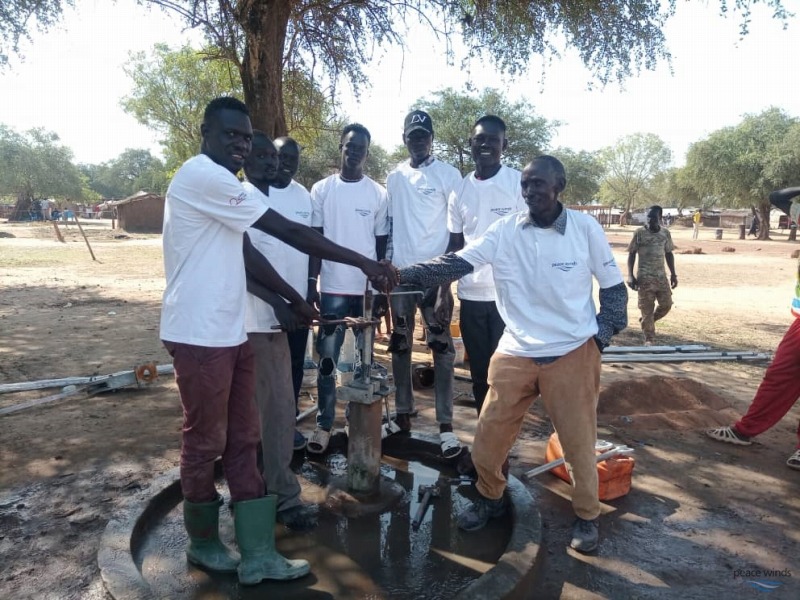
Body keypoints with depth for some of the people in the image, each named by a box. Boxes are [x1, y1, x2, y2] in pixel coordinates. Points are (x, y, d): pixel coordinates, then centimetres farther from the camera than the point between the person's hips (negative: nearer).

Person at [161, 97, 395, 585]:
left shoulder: (219, 182, 16)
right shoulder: (202, 176, -16)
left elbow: (245, 252, 17)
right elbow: (287, 231, -19)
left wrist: (294, 298, 16)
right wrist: (364, 263, -17)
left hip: (231, 332, 10)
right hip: (200, 335, -10)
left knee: (243, 440, 10)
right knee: (205, 442, 7)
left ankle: (258, 555, 19)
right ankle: (204, 542, 29)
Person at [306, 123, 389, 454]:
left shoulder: (378, 194, 3)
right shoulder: (321, 190, 3)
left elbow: (382, 245, 5)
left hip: (368, 289, 1)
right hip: (332, 289, 0)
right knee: (327, 359, 3)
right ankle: (324, 425, 13)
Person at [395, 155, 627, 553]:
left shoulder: (585, 228, -5)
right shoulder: (504, 230, -4)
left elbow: (613, 286, 5)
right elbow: (456, 263, -12)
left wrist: (602, 336, -3)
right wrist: (404, 274, -25)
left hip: (573, 353, -1)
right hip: (515, 353, 2)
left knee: (579, 440, 8)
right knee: (488, 435, 6)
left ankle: (586, 516, 33)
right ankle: (491, 498, 34)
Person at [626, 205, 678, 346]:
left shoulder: (666, 233, 5)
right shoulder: (639, 233, -6)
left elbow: (669, 254, 14)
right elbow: (632, 254, -3)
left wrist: (673, 274, 9)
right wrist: (630, 275, -11)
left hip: (661, 276, 4)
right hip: (644, 277, -4)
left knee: (666, 304, 5)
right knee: (647, 309, 0)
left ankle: (648, 321, 31)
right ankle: (649, 339, 10)